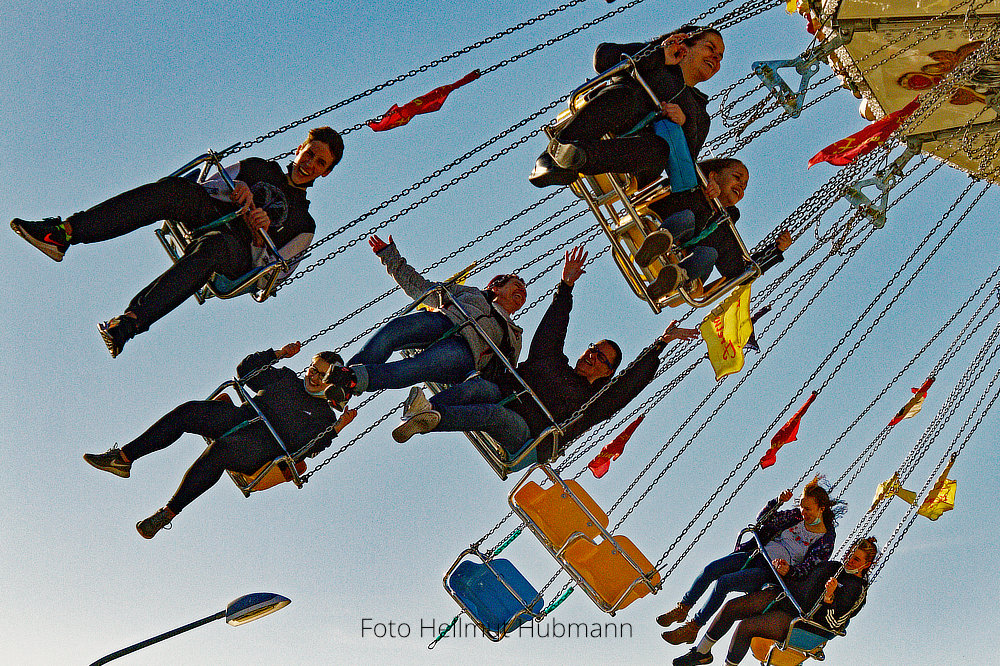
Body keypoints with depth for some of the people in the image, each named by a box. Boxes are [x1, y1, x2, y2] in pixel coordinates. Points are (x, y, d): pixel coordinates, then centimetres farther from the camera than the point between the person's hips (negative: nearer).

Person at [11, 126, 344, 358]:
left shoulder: (303, 224, 19)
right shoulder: (259, 168, 29)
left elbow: (266, 265, 5)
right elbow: (205, 188, 18)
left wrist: (261, 234, -14)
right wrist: (237, 190, -2)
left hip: (240, 252, -3)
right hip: (209, 214, 3)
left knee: (211, 247, -41)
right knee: (175, 188, -31)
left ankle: (130, 322, -59)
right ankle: (64, 232, -42)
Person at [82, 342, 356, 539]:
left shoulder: (324, 415, 9)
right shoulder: (285, 377, 23)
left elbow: (309, 447, -5)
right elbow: (245, 370, 26)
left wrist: (337, 428, -15)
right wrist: (277, 354, 20)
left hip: (264, 445, -6)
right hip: (238, 419, 6)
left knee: (219, 450, -37)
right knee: (189, 411, -20)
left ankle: (168, 513, -35)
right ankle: (122, 458, -18)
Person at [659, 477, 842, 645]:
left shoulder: (827, 538, -7)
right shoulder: (797, 516, 8)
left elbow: (808, 568, -13)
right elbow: (762, 519, 7)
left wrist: (789, 570, -33)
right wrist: (778, 502, -9)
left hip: (773, 573, -6)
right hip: (756, 555, 6)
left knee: (724, 582, -25)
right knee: (710, 570, -15)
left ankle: (692, 629, -15)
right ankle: (682, 609, 1)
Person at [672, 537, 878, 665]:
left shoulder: (857, 589, -9)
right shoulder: (833, 566, 14)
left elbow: (833, 625, -17)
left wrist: (829, 597, -31)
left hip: (796, 620, -7)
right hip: (782, 595, 8)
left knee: (745, 627, -25)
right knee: (730, 607, -6)